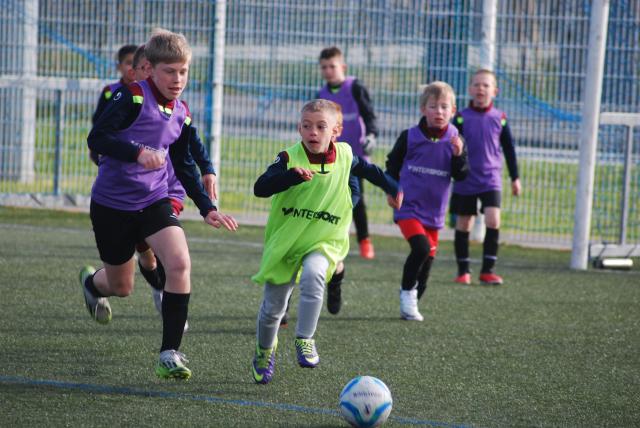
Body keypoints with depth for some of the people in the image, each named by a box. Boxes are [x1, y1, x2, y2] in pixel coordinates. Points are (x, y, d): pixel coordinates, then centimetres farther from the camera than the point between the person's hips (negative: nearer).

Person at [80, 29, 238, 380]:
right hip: (112, 203, -4)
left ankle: (170, 352, -15)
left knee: (180, 263, -21)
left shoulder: (181, 114, 4)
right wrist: (138, 152, -37)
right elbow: (96, 138, -23)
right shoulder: (133, 98, -15)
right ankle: (92, 281, 49)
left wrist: (207, 208, 9)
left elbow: (184, 166, 17)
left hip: (154, 200, 4)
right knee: (121, 287, 9)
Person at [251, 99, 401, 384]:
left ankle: (304, 339, -23)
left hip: (324, 242, 0)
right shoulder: (290, 158, -14)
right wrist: (292, 175, -41)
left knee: (313, 275, -34)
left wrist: (392, 188, 30)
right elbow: (260, 188, -27)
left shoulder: (344, 156, -3)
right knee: (273, 306, 9)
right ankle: (265, 351, 38)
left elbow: (366, 169, 20)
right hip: (284, 242, 0)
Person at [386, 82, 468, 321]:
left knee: (428, 258, 9)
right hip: (408, 207, -4)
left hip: (434, 212, 4)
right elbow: (392, 165, 9)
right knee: (421, 248, -23)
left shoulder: (453, 140, -1)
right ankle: (407, 292, -4)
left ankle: (411, 304, 24)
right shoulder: (410, 137, -6)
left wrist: (459, 155, -19)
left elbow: (461, 176, -3)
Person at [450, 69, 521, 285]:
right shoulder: (461, 118, -4)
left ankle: (487, 270, -9)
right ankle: (463, 271, 17)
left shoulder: (500, 118, 1)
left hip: (491, 180, 0)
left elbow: (509, 149, 10)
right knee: (463, 225, 6)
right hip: (465, 180, 0)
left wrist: (515, 178, 13)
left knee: (493, 220, -16)